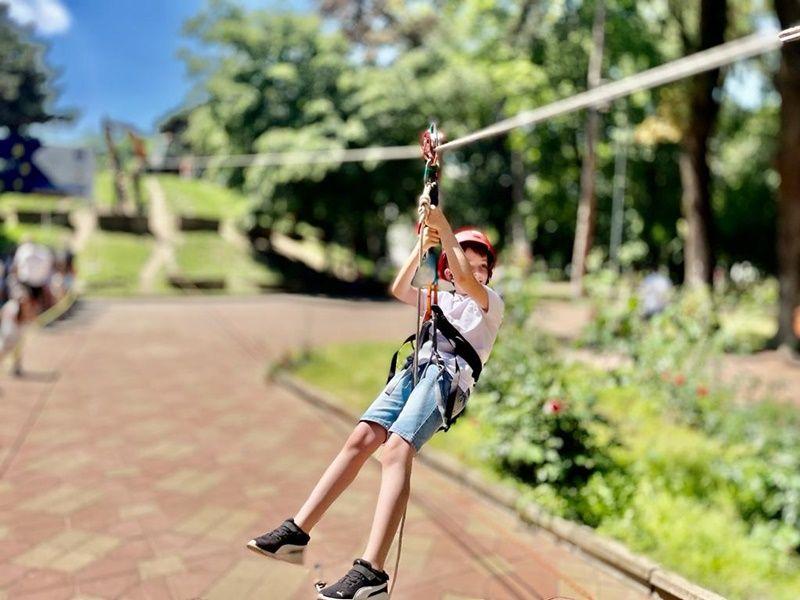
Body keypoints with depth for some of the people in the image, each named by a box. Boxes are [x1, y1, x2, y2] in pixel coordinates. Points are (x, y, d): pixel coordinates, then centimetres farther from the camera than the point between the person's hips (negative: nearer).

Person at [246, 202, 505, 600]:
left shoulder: (491, 302, 16)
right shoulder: (440, 299, 33)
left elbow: (467, 280, -5)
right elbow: (398, 289, 19)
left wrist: (445, 230, -6)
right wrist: (423, 245, 10)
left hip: (449, 375, -6)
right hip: (414, 369, 6)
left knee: (395, 450, -28)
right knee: (360, 438, -13)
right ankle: (295, 533, -13)